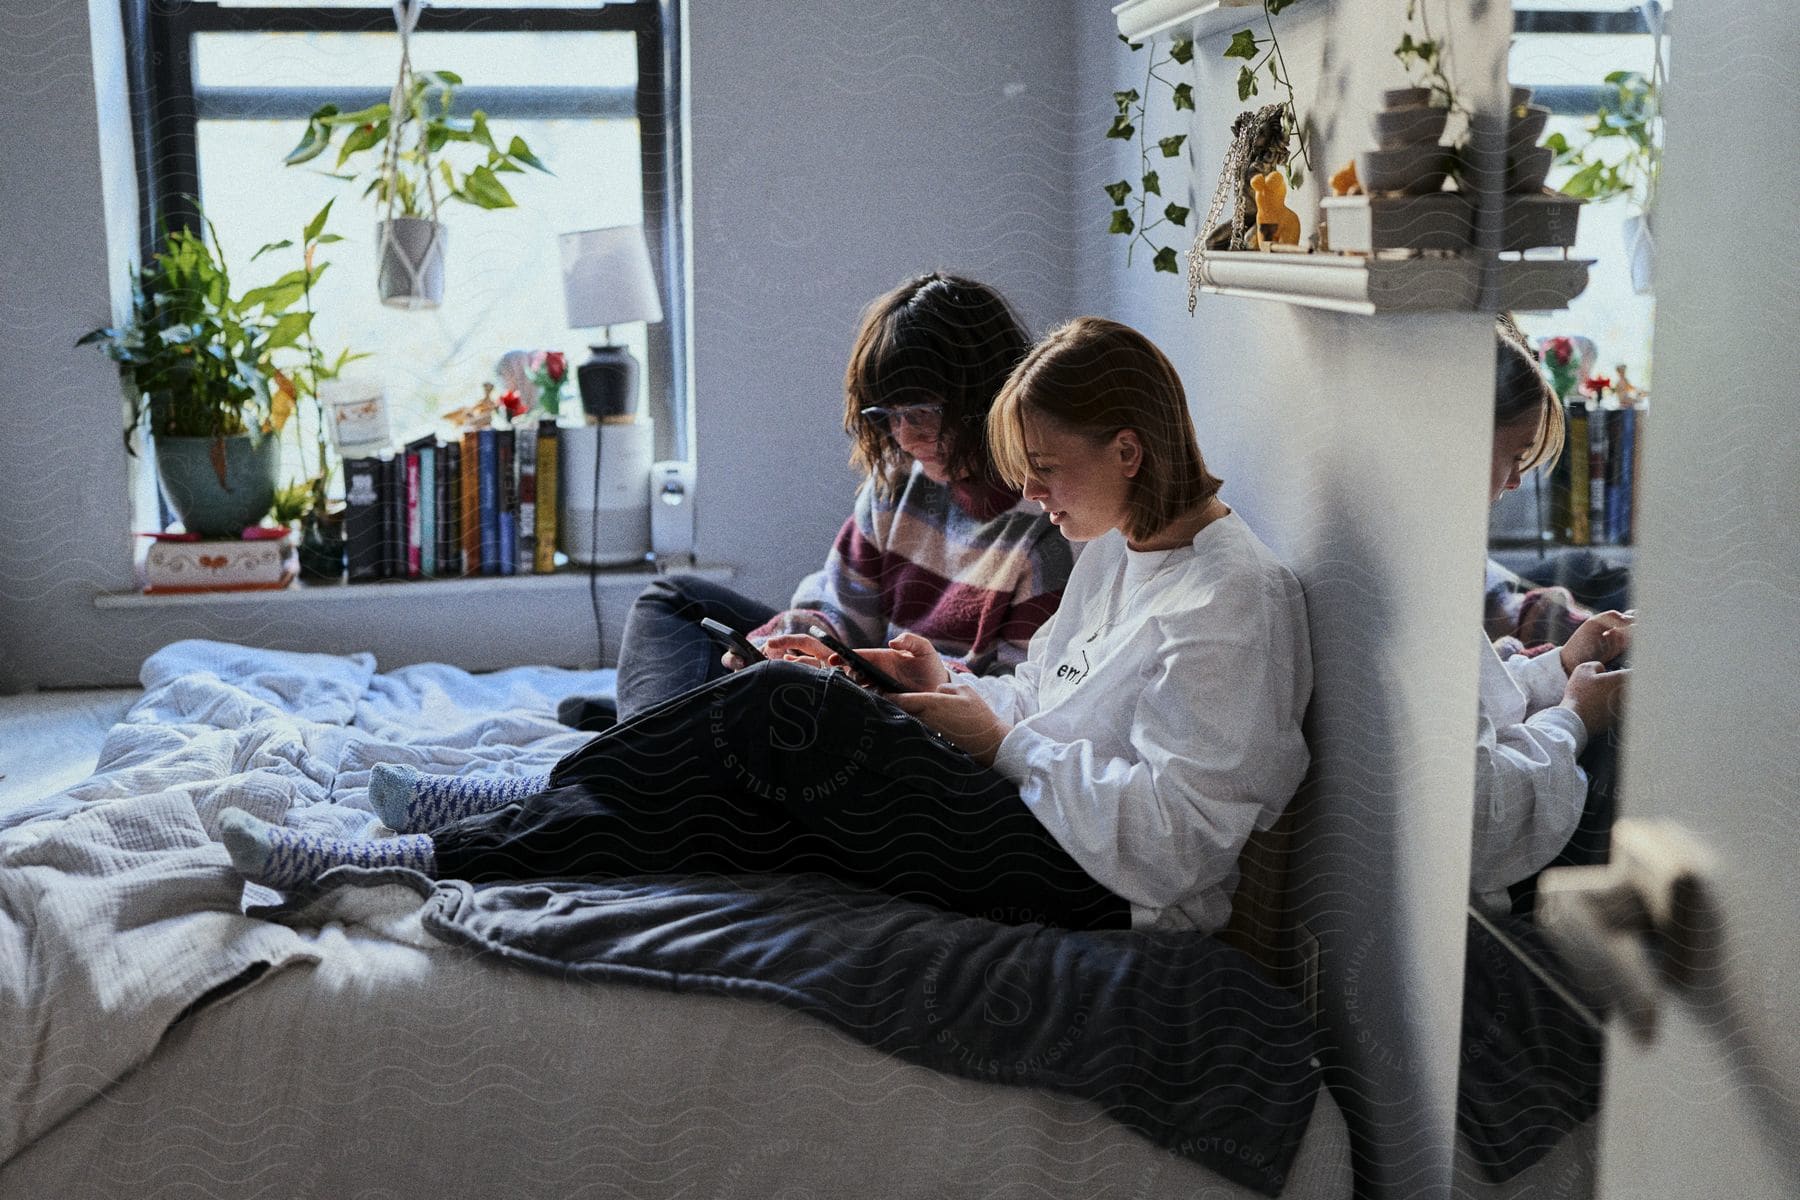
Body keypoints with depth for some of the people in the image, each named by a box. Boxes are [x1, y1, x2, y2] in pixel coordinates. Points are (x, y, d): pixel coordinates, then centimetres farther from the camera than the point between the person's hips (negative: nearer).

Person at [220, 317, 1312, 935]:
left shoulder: (1234, 598, -14)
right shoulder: (1120, 551, 16)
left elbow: (1177, 830, -20)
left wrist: (1001, 740, -14)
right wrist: (956, 689, 4)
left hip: (1091, 892, -10)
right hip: (1038, 827, 10)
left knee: (783, 707, -21)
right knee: (739, 804, -9)